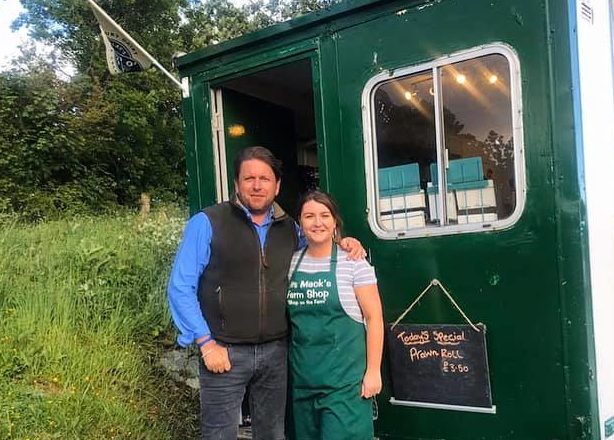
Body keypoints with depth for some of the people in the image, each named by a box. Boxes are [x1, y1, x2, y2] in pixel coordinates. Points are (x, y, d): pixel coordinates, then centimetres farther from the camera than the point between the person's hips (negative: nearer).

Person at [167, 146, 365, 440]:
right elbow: (180, 288, -7)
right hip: (225, 351, -4)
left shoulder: (290, 229, 8)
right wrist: (206, 344, -12)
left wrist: (343, 245, 5)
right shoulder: (207, 223, -6)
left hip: (276, 351, 4)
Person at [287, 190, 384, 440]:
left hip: (345, 375, -5)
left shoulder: (353, 262, -8)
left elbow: (374, 317, -7)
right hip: (304, 375, 5)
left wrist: (373, 371, -11)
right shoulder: (292, 262, 6)